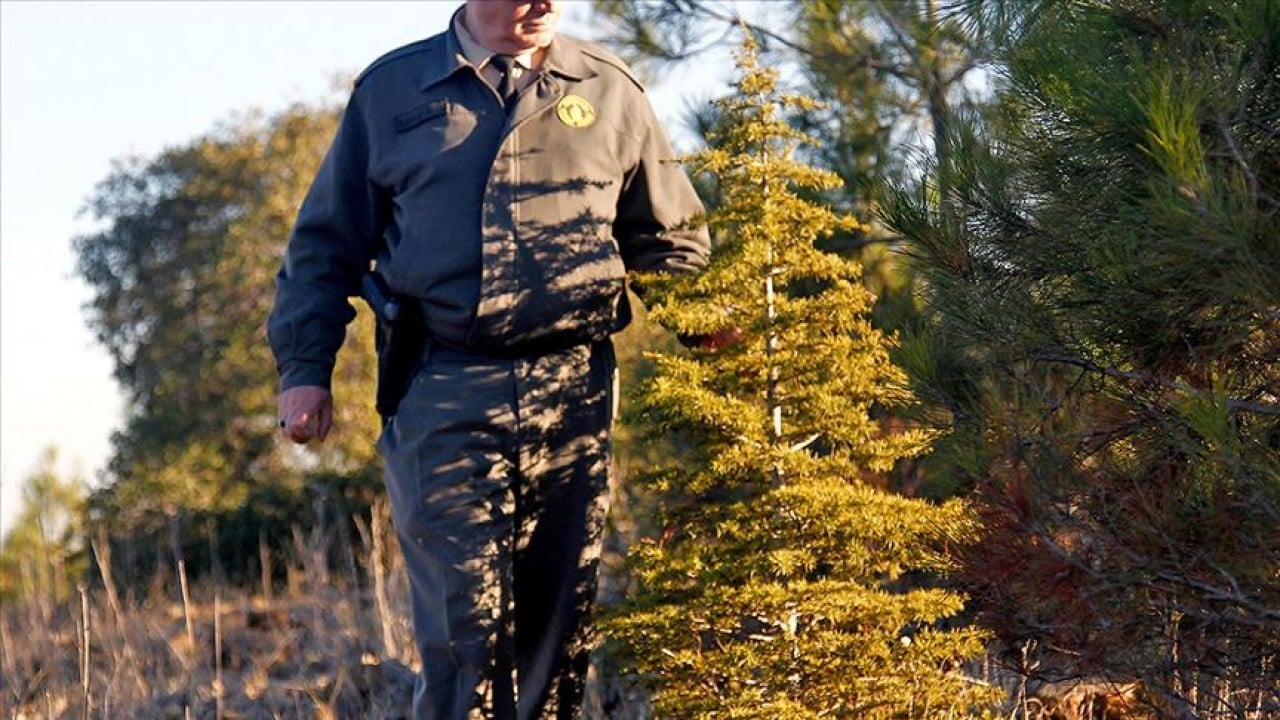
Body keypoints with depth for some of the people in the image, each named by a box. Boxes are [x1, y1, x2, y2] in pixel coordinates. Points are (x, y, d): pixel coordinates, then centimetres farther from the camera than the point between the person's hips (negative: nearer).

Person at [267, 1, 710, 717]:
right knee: (463, 630, -9)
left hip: (575, 393, 2)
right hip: (443, 398, -2)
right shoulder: (390, 90, 10)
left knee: (562, 624, 5)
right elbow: (325, 242, 14)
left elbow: (671, 239, 18)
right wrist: (305, 368, 5)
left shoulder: (611, 90, 11)